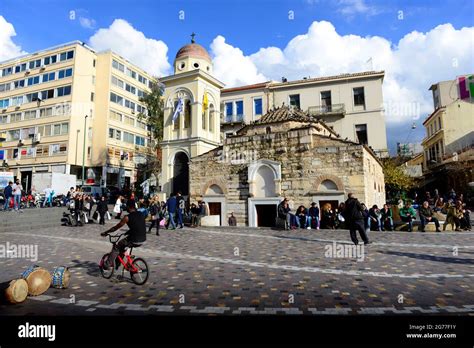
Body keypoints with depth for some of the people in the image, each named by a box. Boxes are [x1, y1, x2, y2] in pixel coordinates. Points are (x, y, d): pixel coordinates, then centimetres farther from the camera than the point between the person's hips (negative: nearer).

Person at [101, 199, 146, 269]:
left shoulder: (127, 217, -10)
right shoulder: (141, 215, 7)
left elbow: (116, 227, 0)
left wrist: (105, 233, 13)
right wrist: (127, 232, 31)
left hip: (134, 241, -7)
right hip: (143, 240, 7)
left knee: (116, 248, 14)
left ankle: (107, 264, 19)